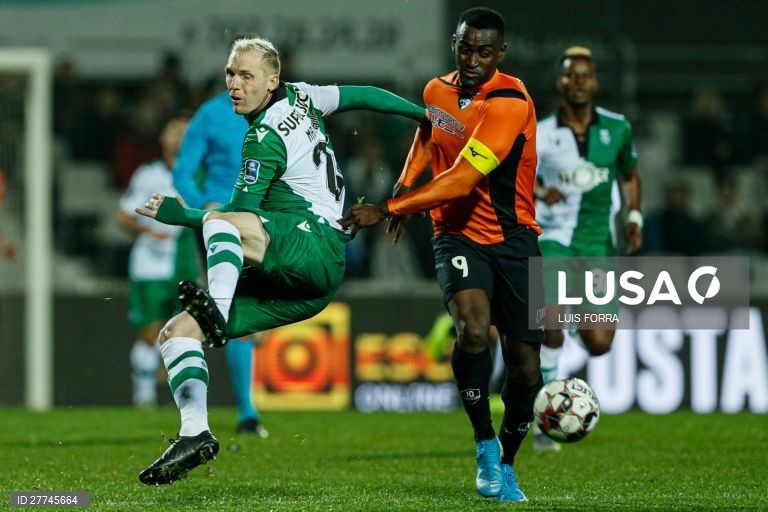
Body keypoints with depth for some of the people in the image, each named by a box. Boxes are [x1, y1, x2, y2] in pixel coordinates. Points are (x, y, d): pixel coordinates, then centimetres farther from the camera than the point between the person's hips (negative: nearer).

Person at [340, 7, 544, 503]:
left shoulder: (511, 103, -19)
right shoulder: (436, 90, 1)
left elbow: (462, 180, -26)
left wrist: (389, 209, -24)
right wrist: (404, 189, 12)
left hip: (512, 238, -2)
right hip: (458, 234, 2)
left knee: (525, 367, -2)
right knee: (473, 328, -28)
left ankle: (505, 464, 23)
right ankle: (485, 444, -11)